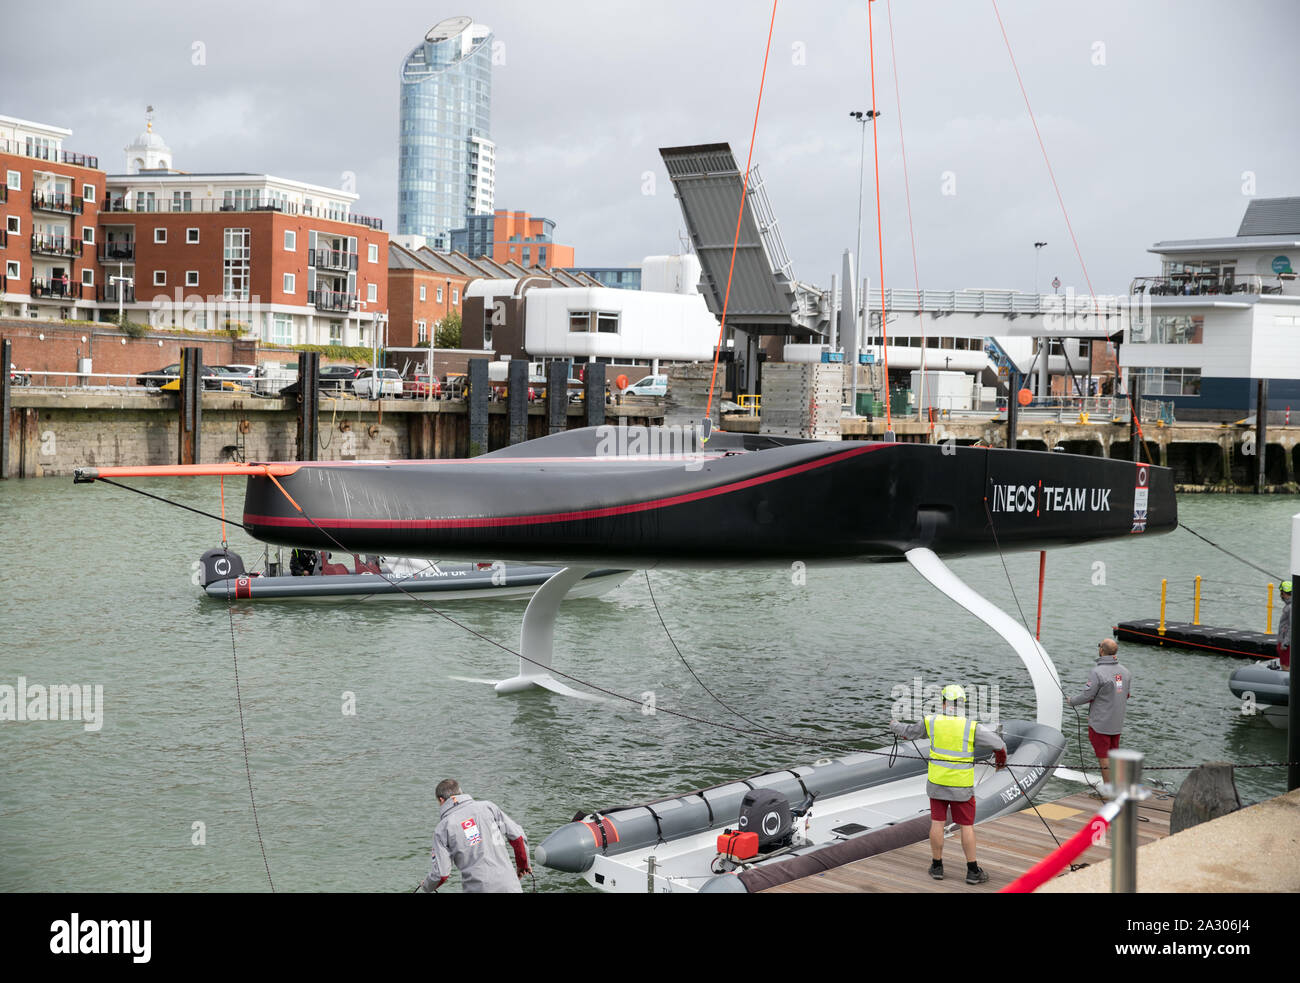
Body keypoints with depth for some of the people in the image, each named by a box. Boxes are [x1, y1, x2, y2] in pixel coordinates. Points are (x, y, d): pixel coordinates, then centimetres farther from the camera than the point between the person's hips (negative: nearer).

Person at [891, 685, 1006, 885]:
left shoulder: (932, 723, -4)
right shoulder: (972, 727, -11)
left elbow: (908, 732, 13)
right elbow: (998, 744, -5)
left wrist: (894, 725, 36)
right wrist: (1001, 762, 18)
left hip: (937, 783, 2)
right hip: (962, 786, -2)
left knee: (937, 823, 11)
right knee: (967, 827, 6)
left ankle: (937, 866, 20)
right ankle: (972, 871, 10)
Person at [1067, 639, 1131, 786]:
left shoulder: (1097, 672, -20)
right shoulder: (1125, 672, 3)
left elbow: (1086, 695, -16)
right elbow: (1128, 694, 9)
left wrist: (1071, 700, 4)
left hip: (1100, 723, -7)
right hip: (1117, 722, 7)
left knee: (1103, 757, 0)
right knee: (1113, 755, 17)